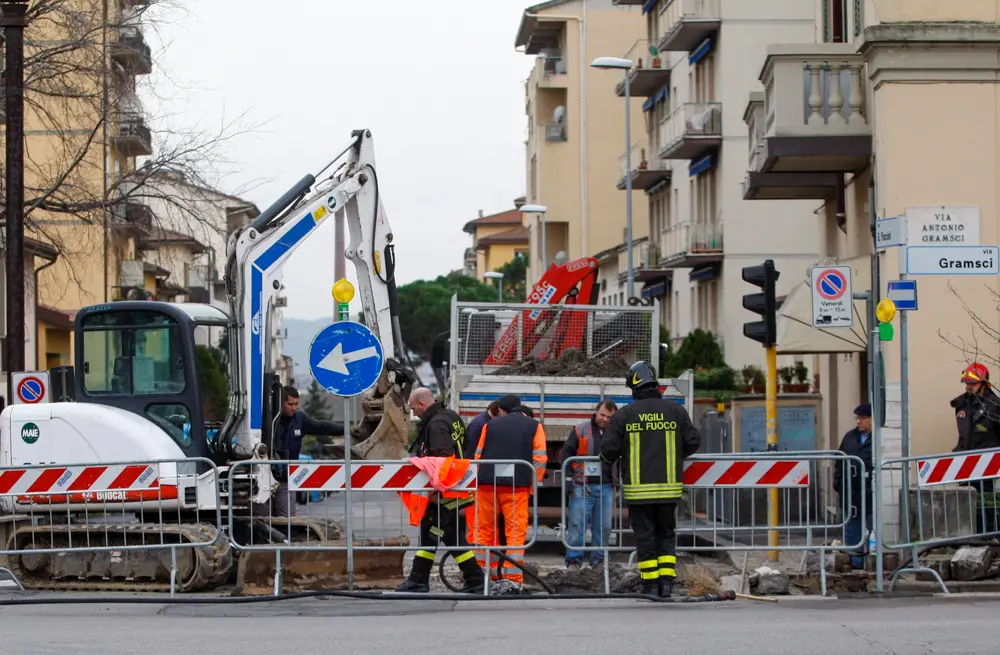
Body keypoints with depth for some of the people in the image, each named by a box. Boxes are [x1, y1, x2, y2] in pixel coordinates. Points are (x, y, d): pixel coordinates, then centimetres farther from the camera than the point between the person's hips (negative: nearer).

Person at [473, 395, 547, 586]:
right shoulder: (534, 426, 9)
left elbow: (477, 456, 13)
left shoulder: (490, 425, 15)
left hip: (487, 484, 2)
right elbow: (540, 459, 0)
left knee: (485, 530, 12)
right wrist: (532, 487, 5)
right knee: (516, 532, -1)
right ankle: (513, 577, -8)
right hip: (517, 485, -2)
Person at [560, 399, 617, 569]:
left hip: (606, 487, 3)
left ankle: (598, 560, 15)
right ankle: (573, 561, -1)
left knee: (604, 526, 6)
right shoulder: (580, 430, 3)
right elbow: (566, 454, 3)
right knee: (577, 525, -5)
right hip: (583, 487, -3)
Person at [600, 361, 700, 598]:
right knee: (666, 534, 14)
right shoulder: (676, 411, 0)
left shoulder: (624, 414, -5)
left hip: (638, 489, -2)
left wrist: (611, 459, 19)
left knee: (645, 536, 6)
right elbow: (693, 442, 3)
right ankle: (667, 582, 6)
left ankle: (650, 585, 7)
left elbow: (609, 449, -5)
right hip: (669, 487, 2)